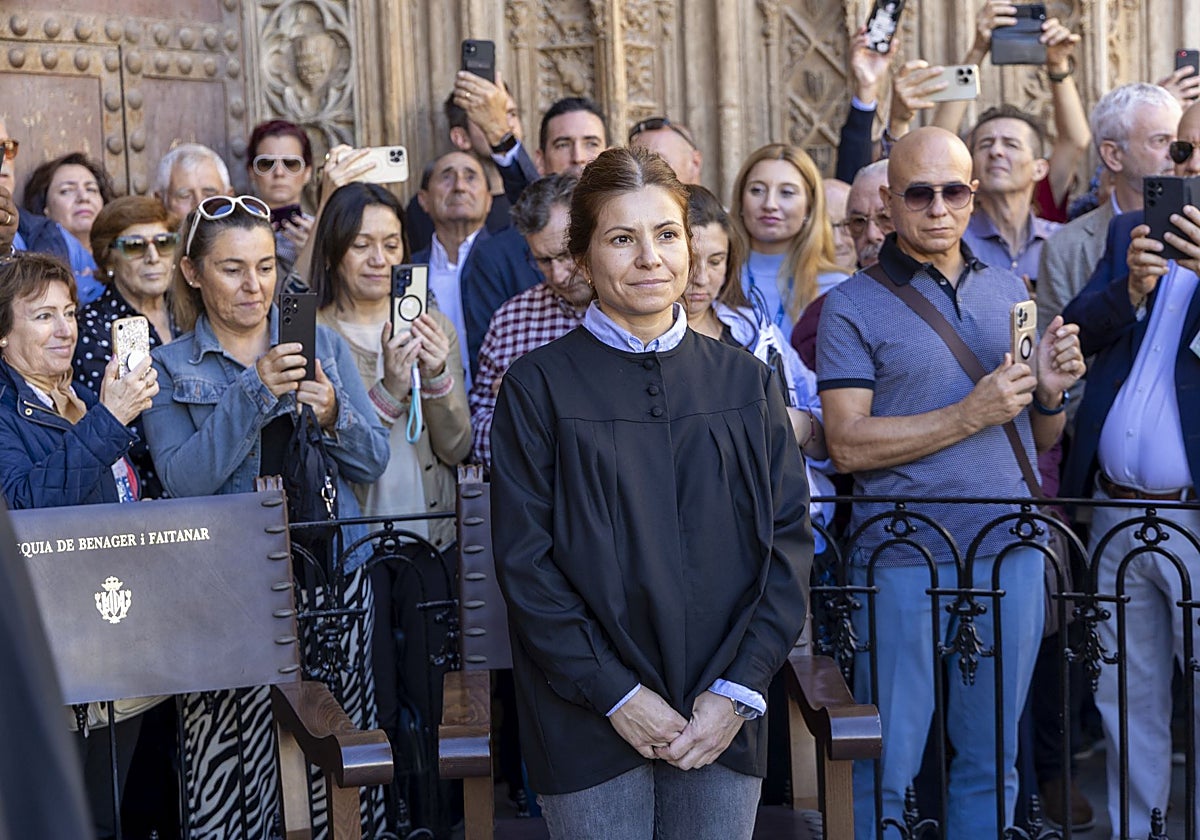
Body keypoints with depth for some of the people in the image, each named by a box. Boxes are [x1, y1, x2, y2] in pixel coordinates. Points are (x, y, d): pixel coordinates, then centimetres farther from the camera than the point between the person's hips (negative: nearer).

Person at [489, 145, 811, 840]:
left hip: (725, 720, 3)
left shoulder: (746, 381, 7)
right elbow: (524, 560, -6)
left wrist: (739, 690, -7)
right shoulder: (540, 386, -2)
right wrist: (615, 694, -12)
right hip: (591, 721, -2)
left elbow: (790, 537, 3)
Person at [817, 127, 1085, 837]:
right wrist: (970, 414, -16)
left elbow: (1040, 440, 16)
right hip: (904, 562, -4)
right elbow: (848, 444, -11)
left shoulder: (1009, 289, 13)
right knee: (888, 763, 3)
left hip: (1012, 553, 4)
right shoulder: (854, 305, -2)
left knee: (993, 759, 13)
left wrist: (1052, 393, -6)